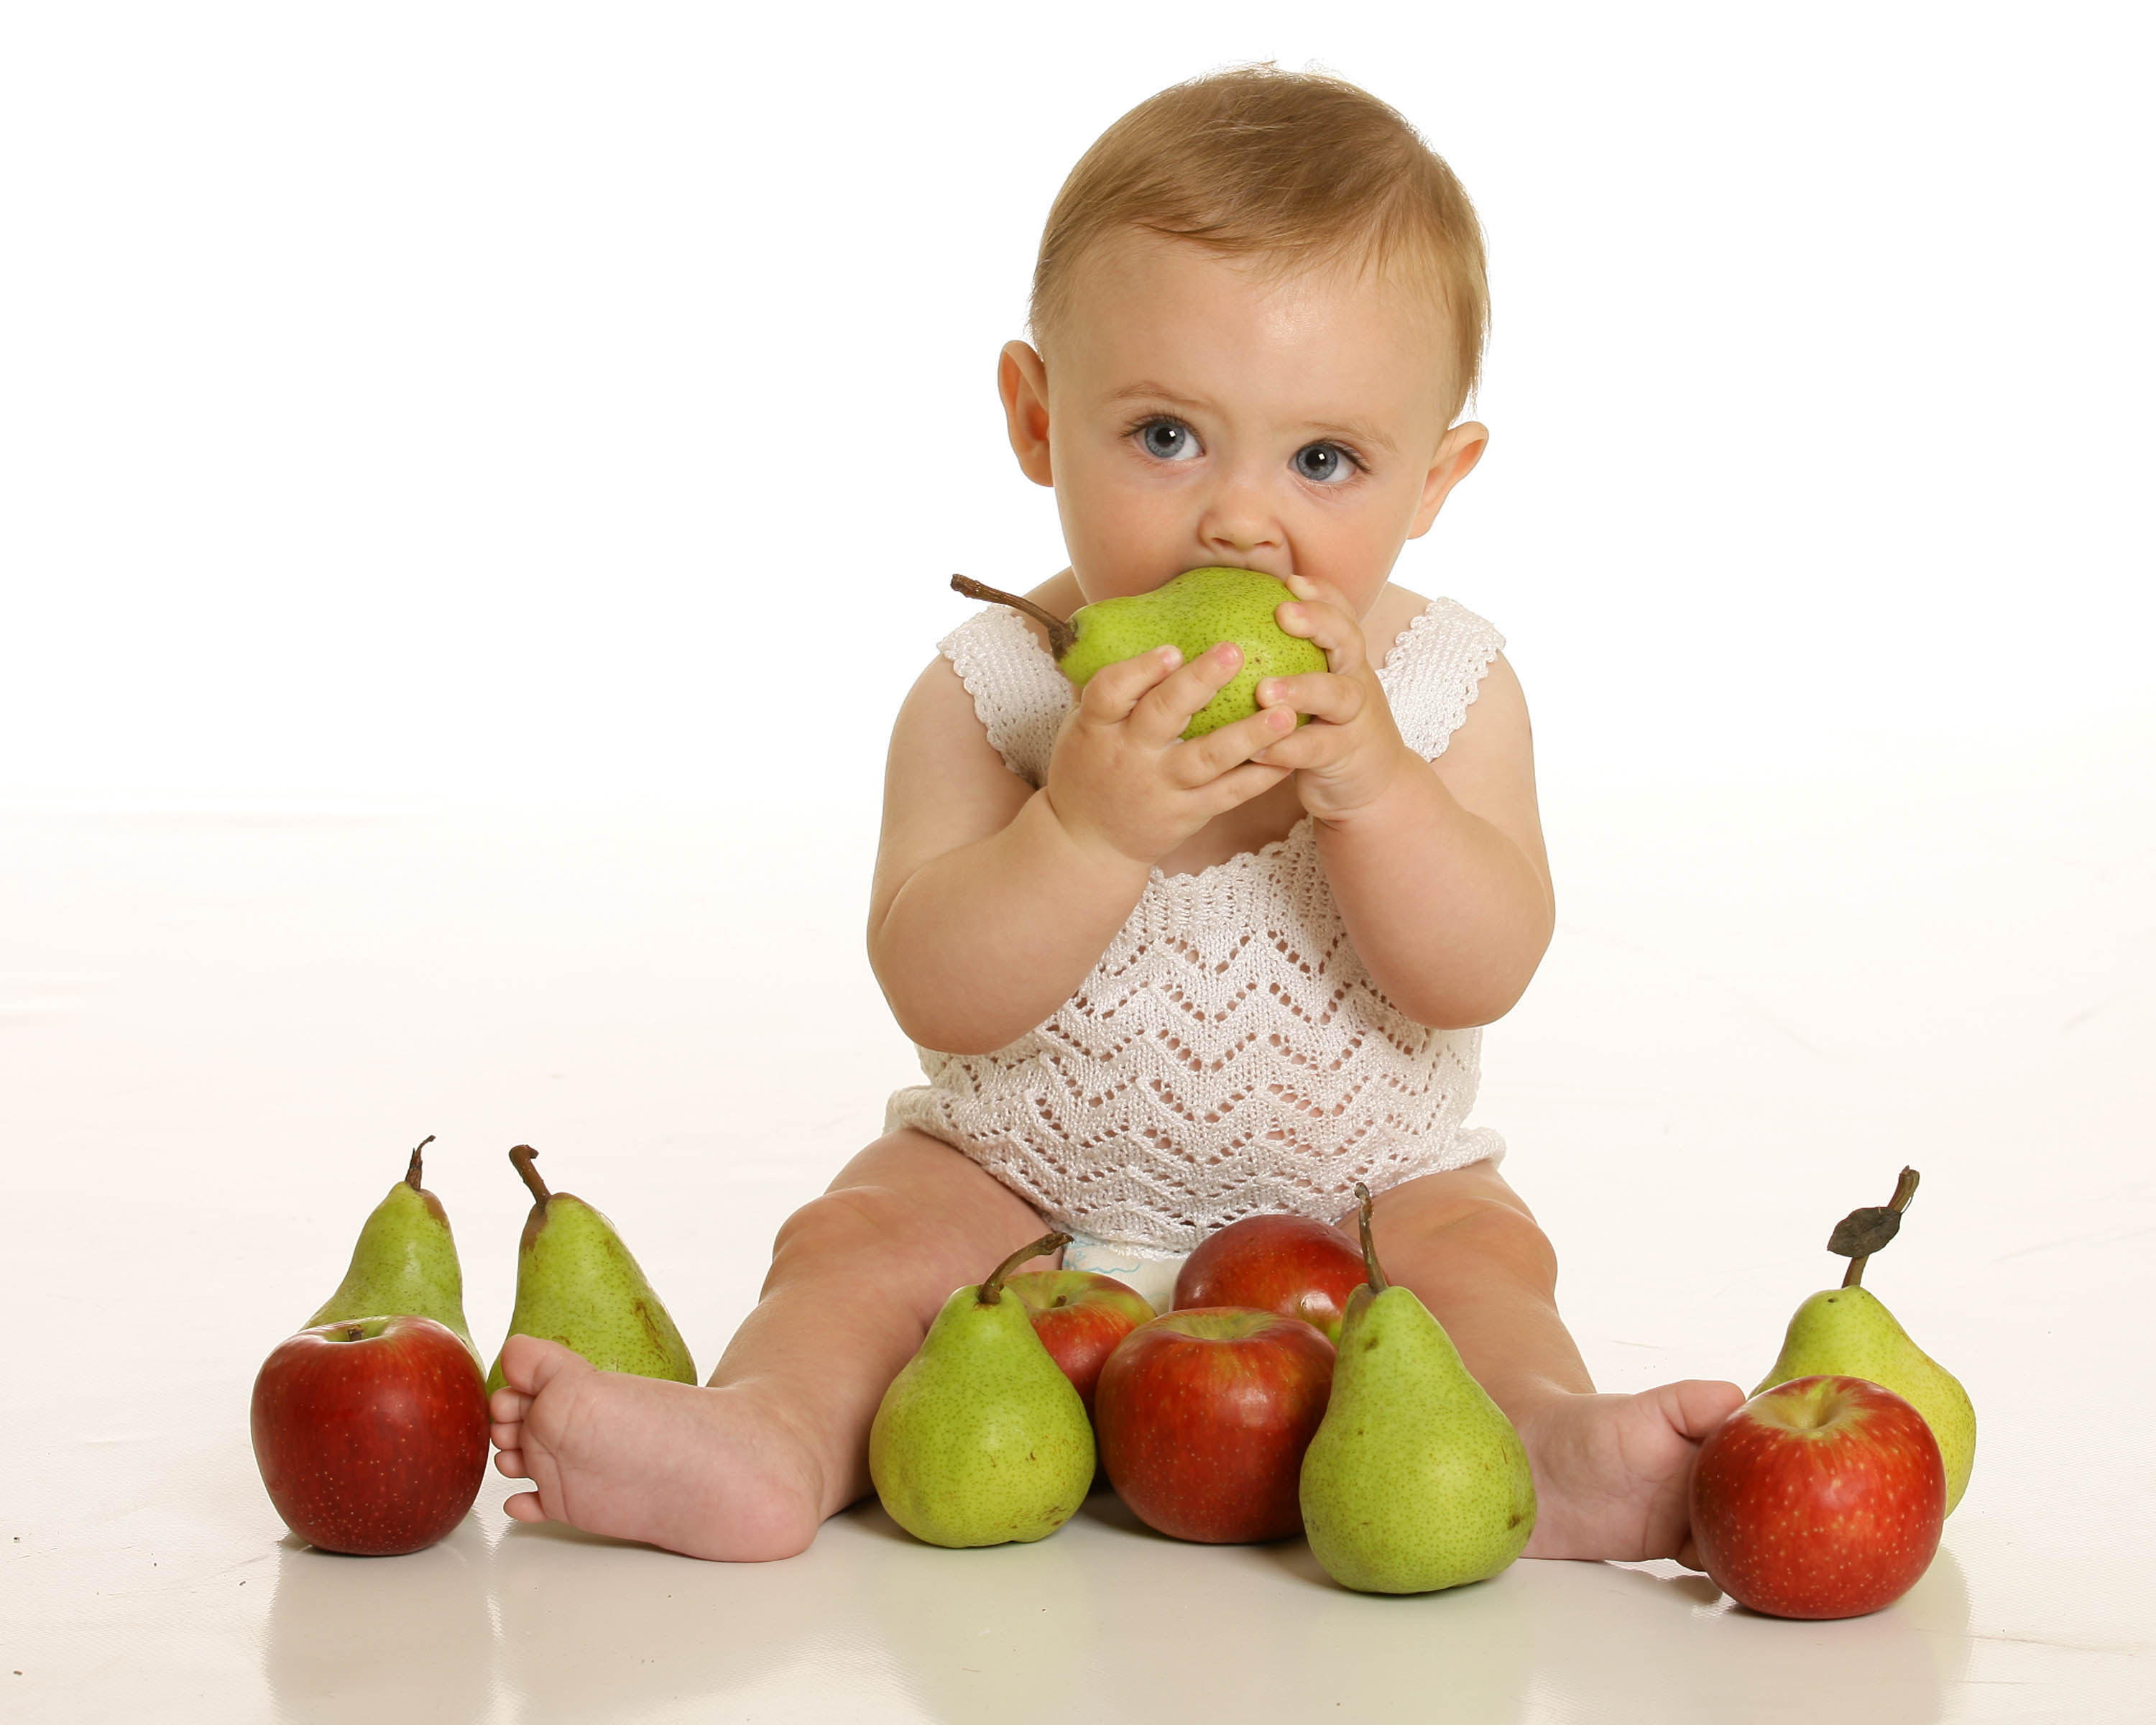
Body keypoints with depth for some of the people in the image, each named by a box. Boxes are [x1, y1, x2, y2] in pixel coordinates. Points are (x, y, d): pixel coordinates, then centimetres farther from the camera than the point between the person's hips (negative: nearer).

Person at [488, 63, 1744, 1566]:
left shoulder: (1446, 688, -11)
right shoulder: (990, 693, -15)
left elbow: (1479, 976, -21)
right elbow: (940, 995, -25)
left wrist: (1367, 780, -37)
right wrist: (1090, 826, -42)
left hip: (1360, 1195, 1)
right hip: (1023, 1185, 0)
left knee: (1479, 1248, -25)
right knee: (860, 1235, -21)